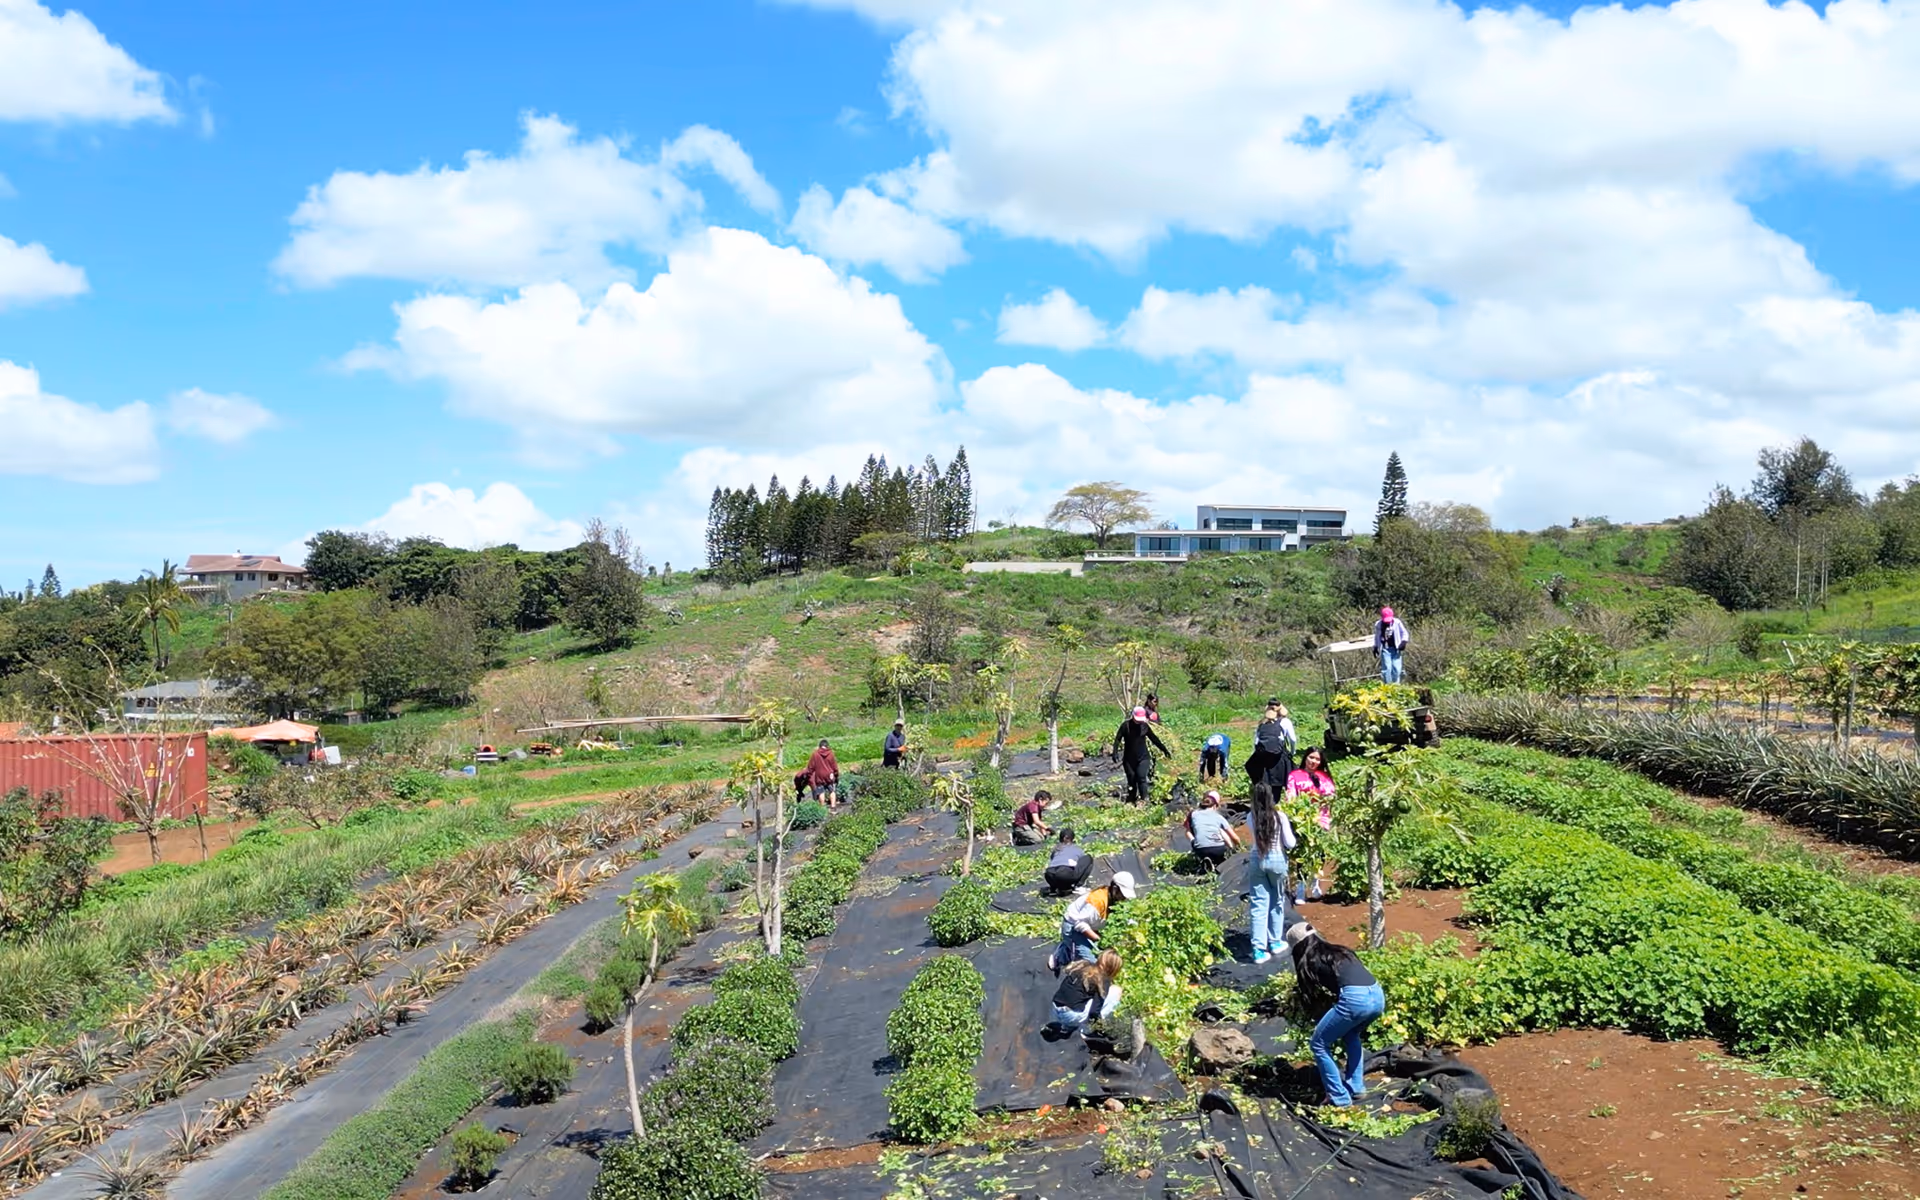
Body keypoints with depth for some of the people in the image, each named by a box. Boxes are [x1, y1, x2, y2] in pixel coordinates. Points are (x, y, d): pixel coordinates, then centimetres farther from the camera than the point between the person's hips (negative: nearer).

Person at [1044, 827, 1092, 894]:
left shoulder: (1056, 849, 35)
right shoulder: (1077, 849, 29)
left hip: (1050, 877, 4)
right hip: (1067, 873, -4)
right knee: (1088, 858, 18)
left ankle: (1054, 887, 9)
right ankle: (1077, 886, 7)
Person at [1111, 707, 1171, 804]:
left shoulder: (1145, 726, 2)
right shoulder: (1126, 725, -6)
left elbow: (1154, 739, 13)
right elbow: (1117, 739, -7)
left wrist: (1164, 750, 17)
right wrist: (1115, 753, -17)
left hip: (1143, 758, 1)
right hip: (1129, 759, 0)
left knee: (1141, 777, -15)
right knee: (1131, 780, 5)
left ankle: (1143, 799, -13)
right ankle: (1131, 801, 19)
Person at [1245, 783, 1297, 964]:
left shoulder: (1250, 817, -5)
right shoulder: (1279, 816, -11)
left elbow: (1250, 841, 7)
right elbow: (1290, 844, -6)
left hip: (1257, 860, 1)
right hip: (1277, 860, -1)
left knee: (1258, 905, 2)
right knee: (1277, 901, 19)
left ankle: (1259, 949, -2)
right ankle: (1275, 941, 29)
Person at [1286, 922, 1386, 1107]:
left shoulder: (1309, 961, 14)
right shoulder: (1339, 951, 30)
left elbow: (1311, 997, 19)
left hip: (1355, 999, -7)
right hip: (1378, 996, 7)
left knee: (1319, 1044, 12)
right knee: (1350, 1035, 34)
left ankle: (1339, 1098, 12)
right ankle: (1356, 1088, 33)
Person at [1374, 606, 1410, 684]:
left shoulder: (1397, 622, -1)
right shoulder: (1378, 624, 5)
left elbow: (1404, 633, 10)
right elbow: (1376, 637, 20)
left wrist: (1403, 642, -4)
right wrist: (1375, 647, 19)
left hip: (1396, 649, 0)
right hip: (1385, 649, 0)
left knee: (1396, 668, -4)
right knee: (1386, 668, -8)